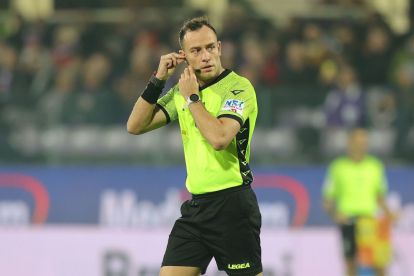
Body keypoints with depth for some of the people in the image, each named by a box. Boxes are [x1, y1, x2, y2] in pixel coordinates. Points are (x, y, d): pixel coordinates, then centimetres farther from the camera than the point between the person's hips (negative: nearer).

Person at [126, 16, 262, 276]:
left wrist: (192, 98, -13)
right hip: (195, 205, 6)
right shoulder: (183, 90, 11)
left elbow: (219, 138, -25)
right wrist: (158, 80, 1)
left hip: (232, 205, -6)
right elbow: (135, 126, 9)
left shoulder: (239, 87, -10)